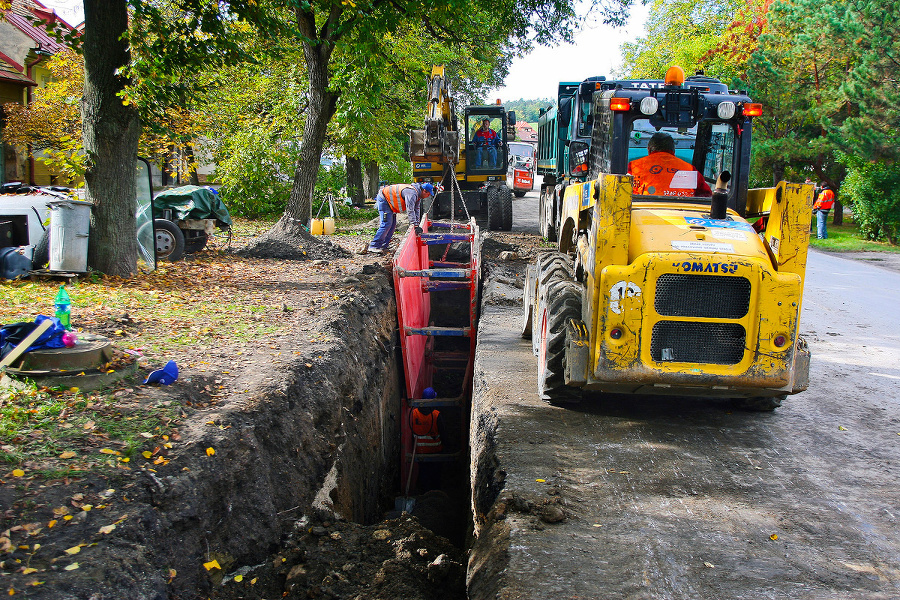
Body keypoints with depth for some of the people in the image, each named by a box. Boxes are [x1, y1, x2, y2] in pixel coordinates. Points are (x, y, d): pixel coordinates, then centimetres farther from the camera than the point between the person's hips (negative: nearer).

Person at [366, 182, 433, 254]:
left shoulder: (418, 194, 4)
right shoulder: (412, 193, -29)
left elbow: (417, 209, 8)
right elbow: (410, 210, -34)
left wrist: (417, 225, 3)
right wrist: (415, 226, -34)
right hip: (383, 199, -11)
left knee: (393, 224, 9)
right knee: (387, 224, -15)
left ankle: (383, 246, 13)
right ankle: (373, 246, -11)